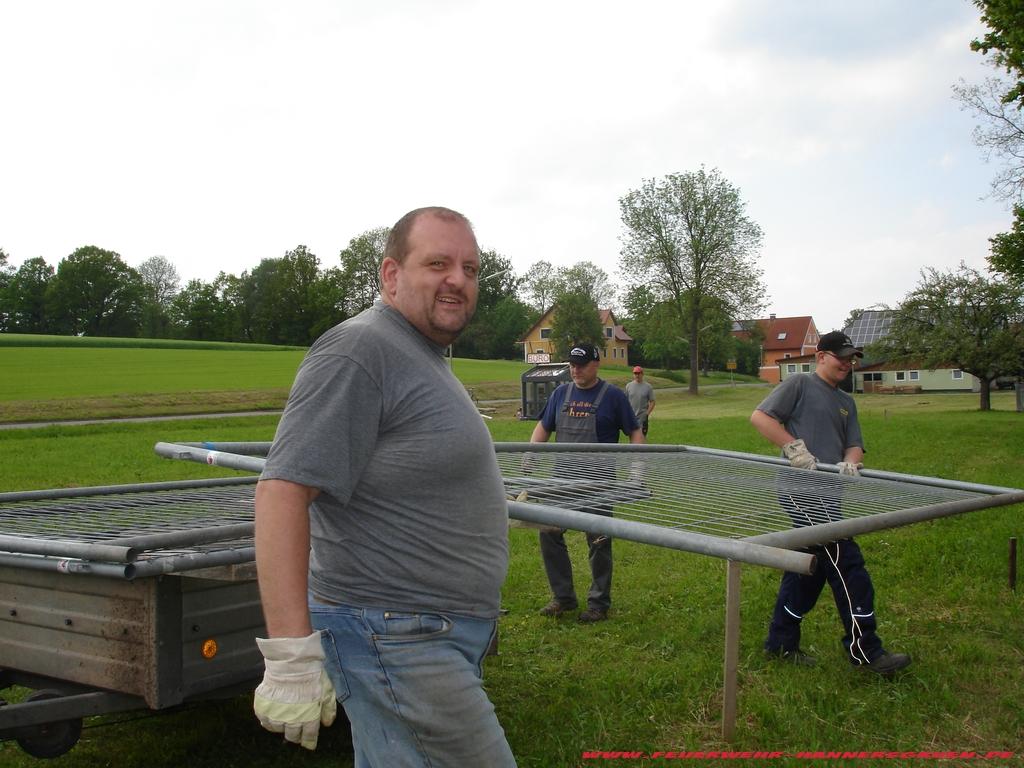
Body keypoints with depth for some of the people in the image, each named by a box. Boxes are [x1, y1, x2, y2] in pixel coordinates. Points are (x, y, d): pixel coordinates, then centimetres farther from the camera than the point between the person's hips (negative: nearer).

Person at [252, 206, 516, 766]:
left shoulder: (425, 358, 16)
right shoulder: (357, 351, -16)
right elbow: (282, 489, -23)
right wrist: (291, 658, -27)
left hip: (443, 636, 10)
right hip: (398, 641, -10)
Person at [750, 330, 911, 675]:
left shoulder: (846, 402, 22)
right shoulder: (800, 384, -1)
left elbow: (854, 445, 17)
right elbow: (759, 416, -9)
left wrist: (850, 462, -7)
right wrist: (794, 447, -18)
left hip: (827, 493, 9)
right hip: (801, 488, -9)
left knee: (810, 567, 14)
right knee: (846, 564, -9)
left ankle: (781, 643, 25)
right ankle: (864, 649, -2)